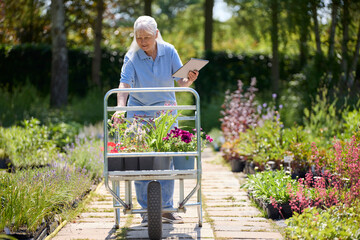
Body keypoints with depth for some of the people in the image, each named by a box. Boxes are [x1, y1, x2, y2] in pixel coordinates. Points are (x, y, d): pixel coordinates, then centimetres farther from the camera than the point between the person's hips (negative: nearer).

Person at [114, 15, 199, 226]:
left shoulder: (169, 52, -7)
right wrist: (120, 109, -43)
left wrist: (189, 80, -30)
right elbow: (124, 85, -26)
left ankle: (166, 208, 9)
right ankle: (147, 210, 5)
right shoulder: (132, 57, -13)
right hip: (139, 111, -1)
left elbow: (181, 83, -6)